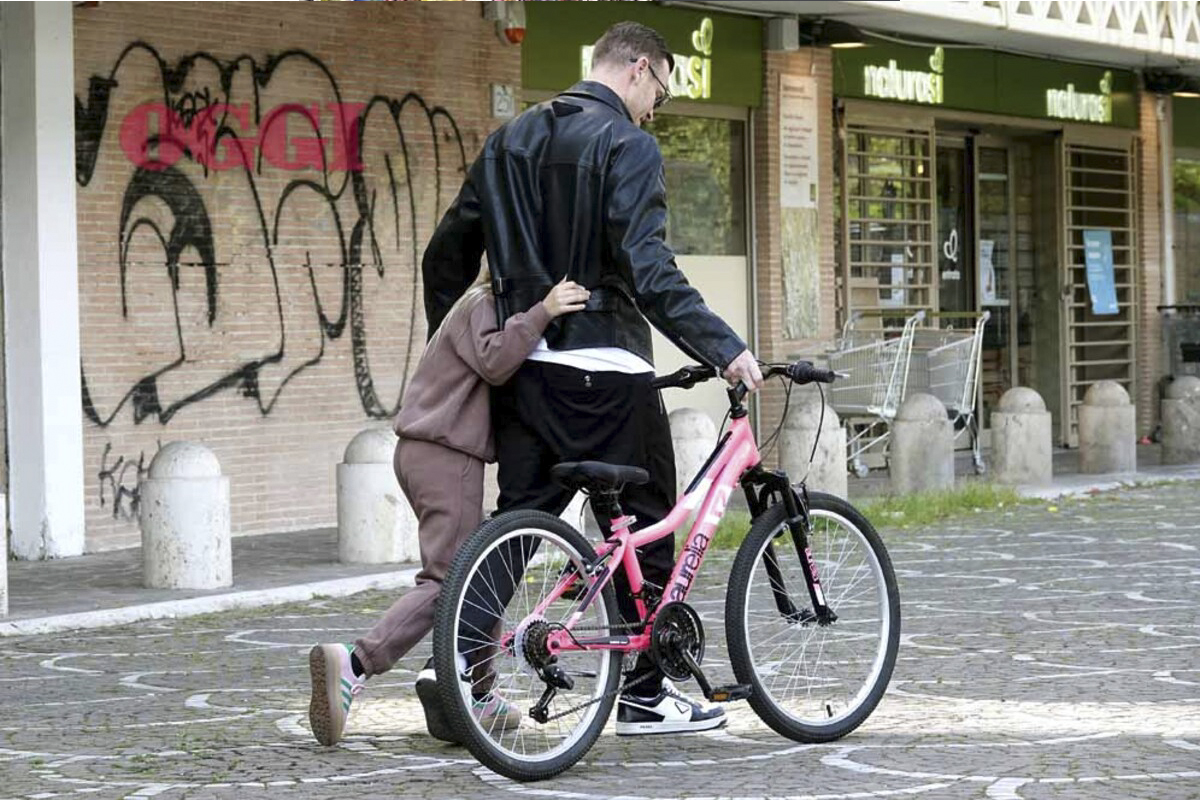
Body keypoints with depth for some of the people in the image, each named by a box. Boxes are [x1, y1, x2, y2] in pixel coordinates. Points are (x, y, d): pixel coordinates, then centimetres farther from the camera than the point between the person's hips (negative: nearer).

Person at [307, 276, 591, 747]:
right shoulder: (480, 305, -6)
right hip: (447, 456, -11)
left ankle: (475, 698, 17)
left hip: (420, 451, 11)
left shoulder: (490, 308, 26)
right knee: (447, 581, -14)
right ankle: (353, 666, -25)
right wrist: (542, 312, -32)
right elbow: (494, 361, -23)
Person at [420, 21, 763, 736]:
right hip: (604, 369, -7)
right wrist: (725, 348, -20)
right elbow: (647, 271, -21)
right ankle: (644, 694, 9)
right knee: (643, 529, 5)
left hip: (523, 368, 7)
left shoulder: (511, 140, 13)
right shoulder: (629, 146, -9)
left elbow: (448, 253, 16)